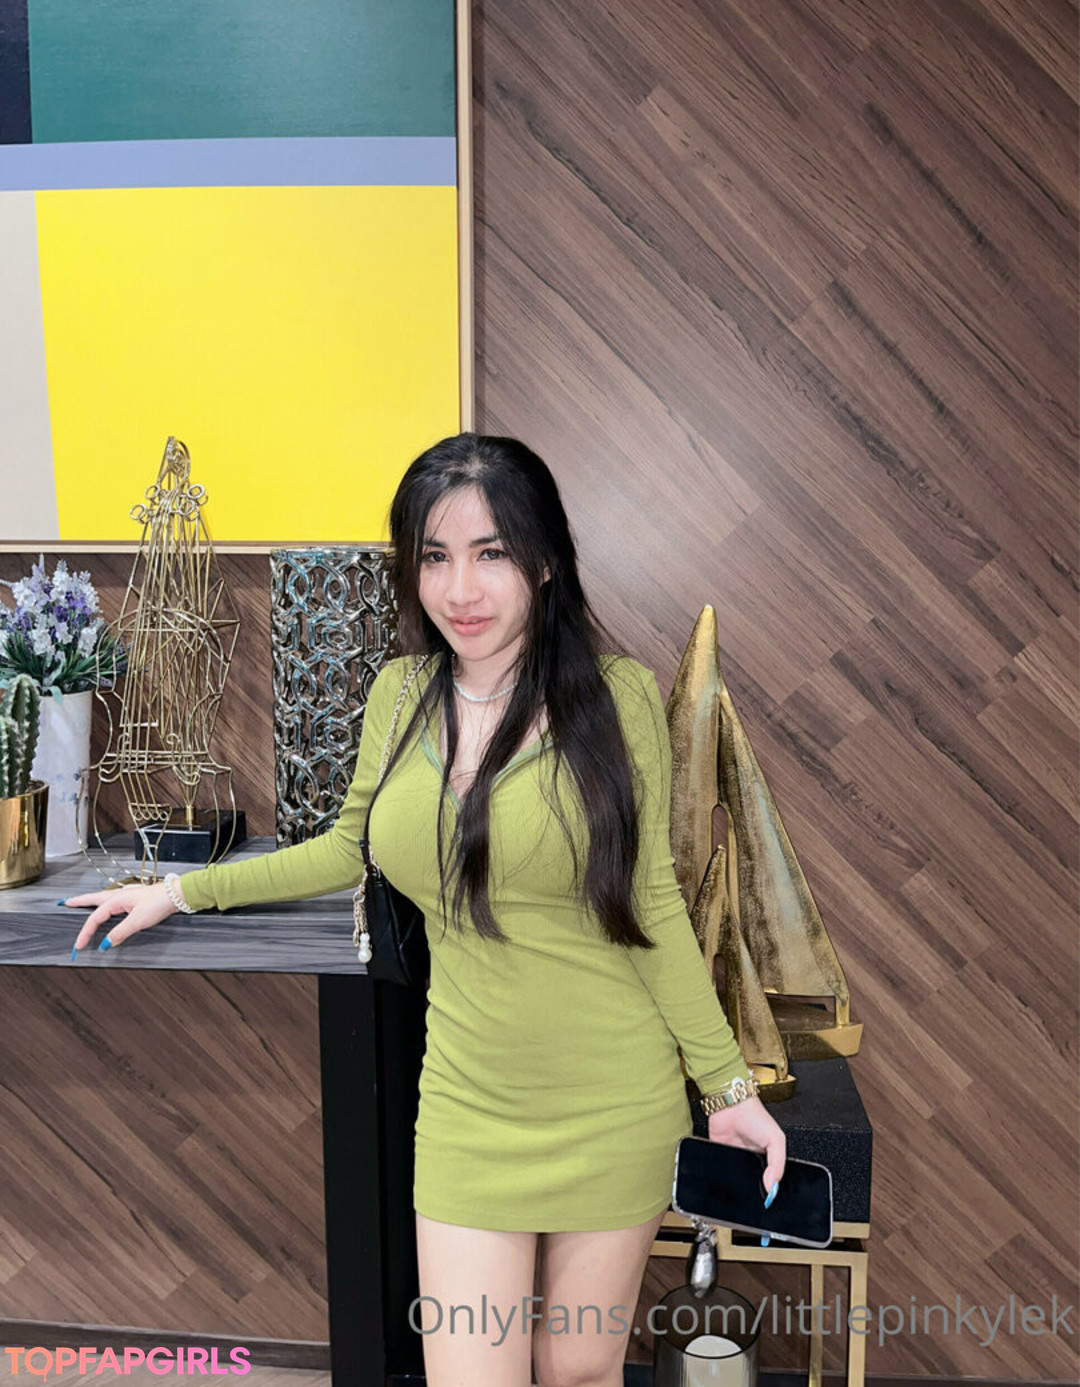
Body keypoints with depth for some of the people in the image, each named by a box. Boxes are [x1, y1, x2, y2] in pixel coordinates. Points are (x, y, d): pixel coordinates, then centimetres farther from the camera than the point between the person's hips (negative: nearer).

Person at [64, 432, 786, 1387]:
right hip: (467, 1104, 2)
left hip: (613, 1108, -2)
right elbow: (351, 846, 15)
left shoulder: (616, 694, -11)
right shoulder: (400, 696, -1)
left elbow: (651, 903, -5)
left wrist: (727, 1084, -3)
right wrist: (184, 891, 17)